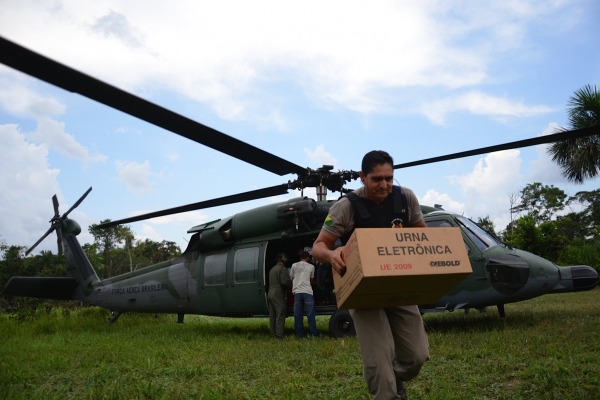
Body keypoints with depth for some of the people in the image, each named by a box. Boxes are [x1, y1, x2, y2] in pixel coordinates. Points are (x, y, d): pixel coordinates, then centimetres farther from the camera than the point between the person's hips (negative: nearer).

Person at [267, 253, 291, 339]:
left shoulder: (272, 269, 21)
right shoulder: (282, 269, -9)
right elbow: (285, 281, -20)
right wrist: (292, 283, -1)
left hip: (270, 293, 9)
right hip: (278, 294, -9)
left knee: (272, 315, 11)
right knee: (280, 315, -8)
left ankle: (273, 333, 15)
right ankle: (279, 335, -12)